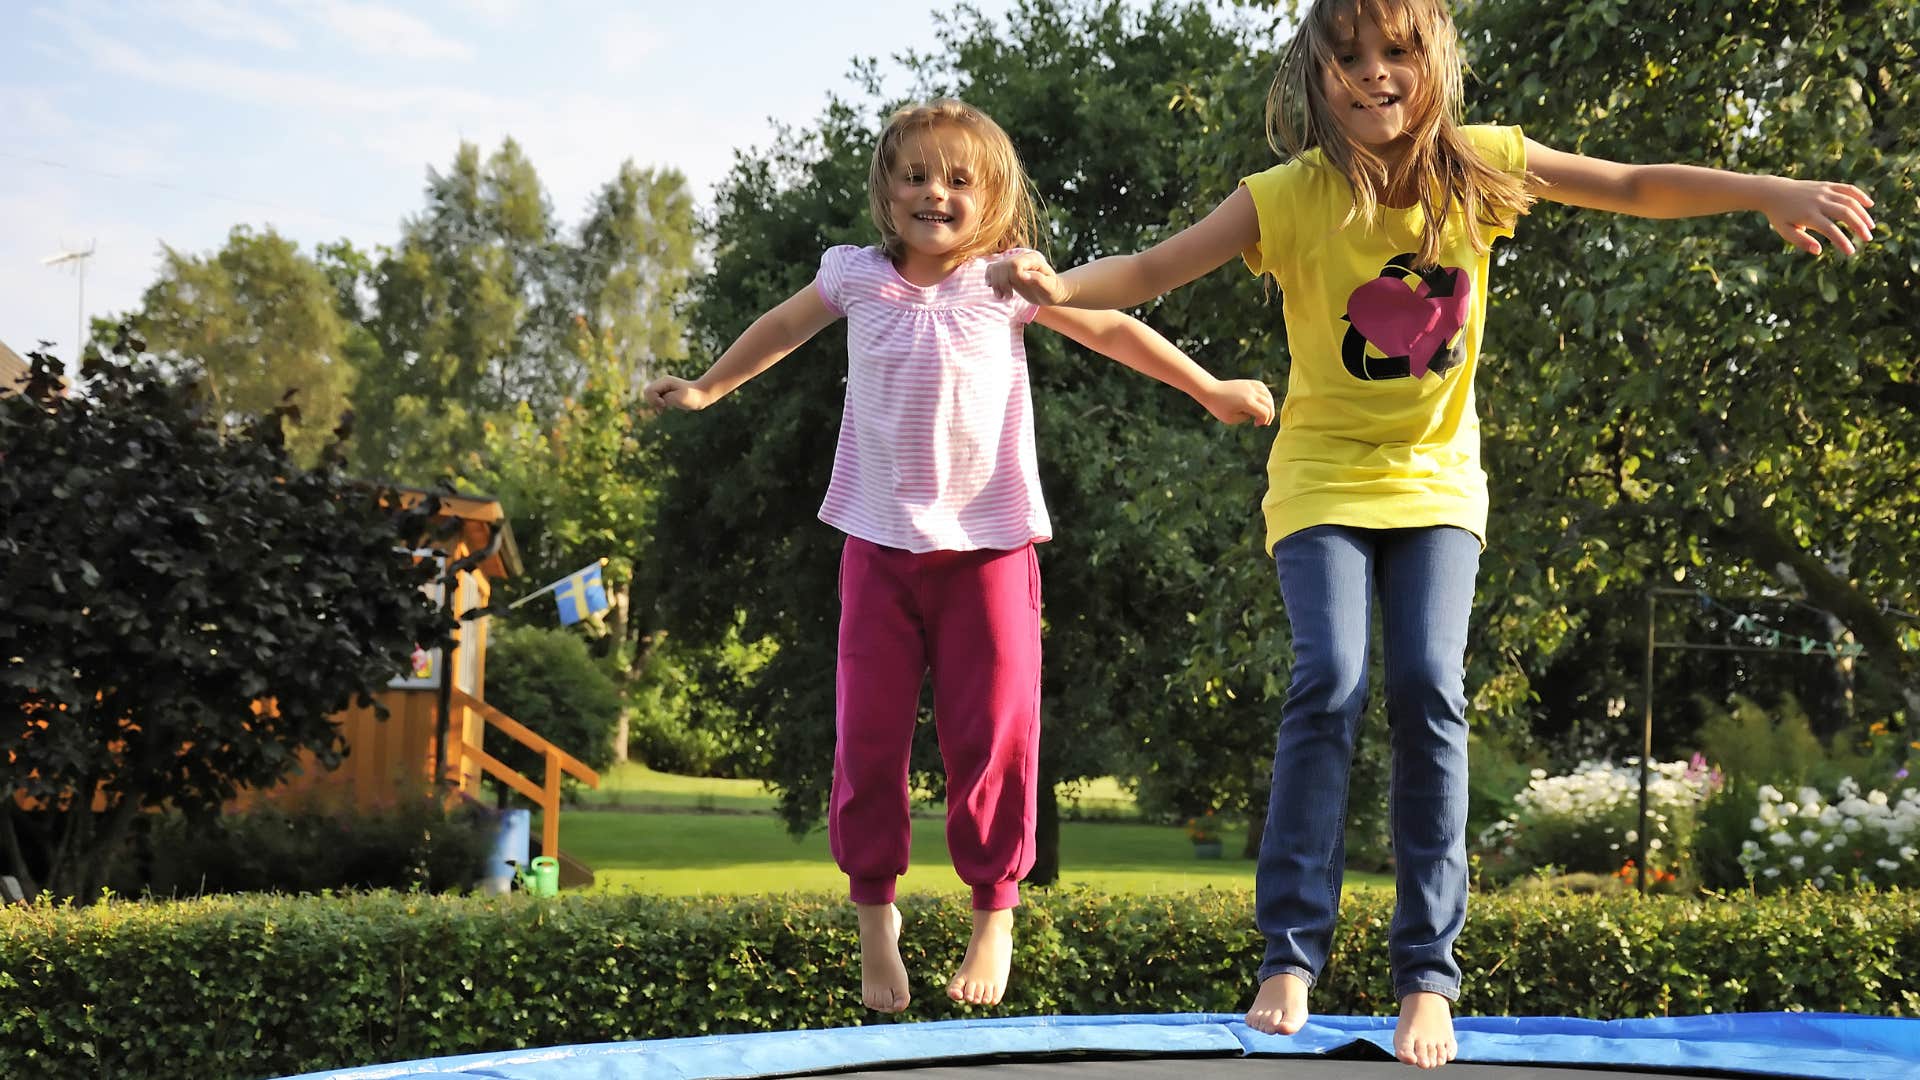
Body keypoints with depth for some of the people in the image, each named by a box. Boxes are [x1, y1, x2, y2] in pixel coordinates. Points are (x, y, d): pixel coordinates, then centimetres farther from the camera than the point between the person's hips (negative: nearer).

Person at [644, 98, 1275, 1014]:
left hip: (988, 546, -1)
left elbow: (1112, 330, 9)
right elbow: (783, 328, 22)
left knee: (992, 733, 0)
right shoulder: (856, 277, 2)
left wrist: (1211, 392, 12)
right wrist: (706, 389, 30)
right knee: (869, 734, 3)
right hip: (881, 540, 1)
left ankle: (995, 912, 15)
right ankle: (874, 912, 18)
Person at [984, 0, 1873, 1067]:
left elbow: (1637, 188, -2)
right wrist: (1060, 286, -40)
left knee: (1430, 690, -13)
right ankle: (1292, 951, -5)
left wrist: (1773, 192, -13)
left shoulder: (1478, 166, -8)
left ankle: (1429, 969, -3)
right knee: (1331, 686, -18)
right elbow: (1156, 269, -21)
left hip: (1436, 479, 2)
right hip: (1325, 478, -1)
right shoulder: (1290, 196, -14)